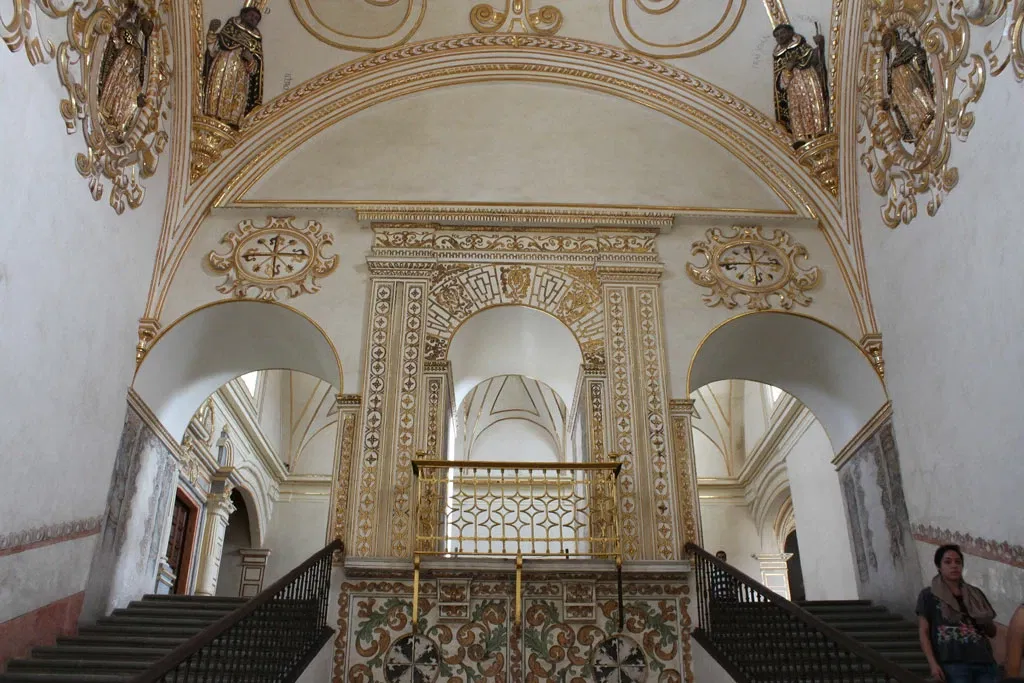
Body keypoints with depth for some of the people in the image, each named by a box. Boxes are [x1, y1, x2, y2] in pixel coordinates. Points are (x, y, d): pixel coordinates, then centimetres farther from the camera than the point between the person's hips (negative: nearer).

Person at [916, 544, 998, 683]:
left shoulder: (975, 594, 20)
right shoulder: (929, 595, 7)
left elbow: (992, 632, 25)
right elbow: (923, 632, 1)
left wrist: (985, 622, 1)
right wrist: (933, 663, -11)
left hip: (983, 661, 5)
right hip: (953, 664, -5)